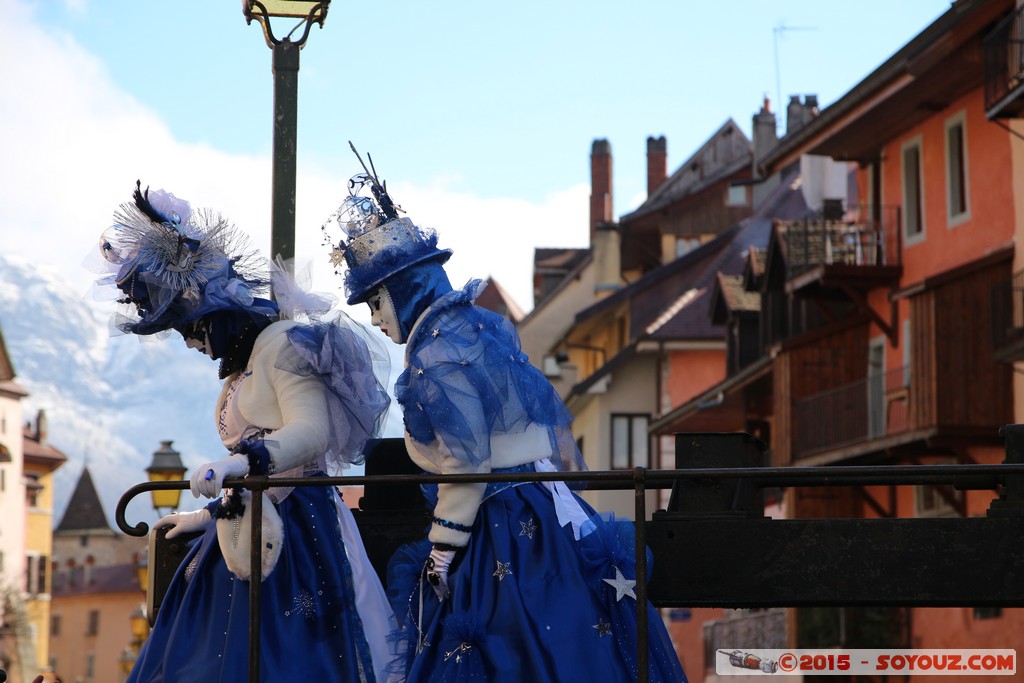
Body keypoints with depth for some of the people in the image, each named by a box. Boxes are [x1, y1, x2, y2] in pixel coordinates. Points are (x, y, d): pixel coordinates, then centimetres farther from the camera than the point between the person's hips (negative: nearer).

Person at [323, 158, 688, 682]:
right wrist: (567, 466, 27)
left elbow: (465, 466, -20)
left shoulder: (434, 357, -16)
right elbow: (550, 409, 18)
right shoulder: (480, 324, 12)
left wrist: (438, 559, -13)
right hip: (546, 512, 10)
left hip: (504, 531, -10)